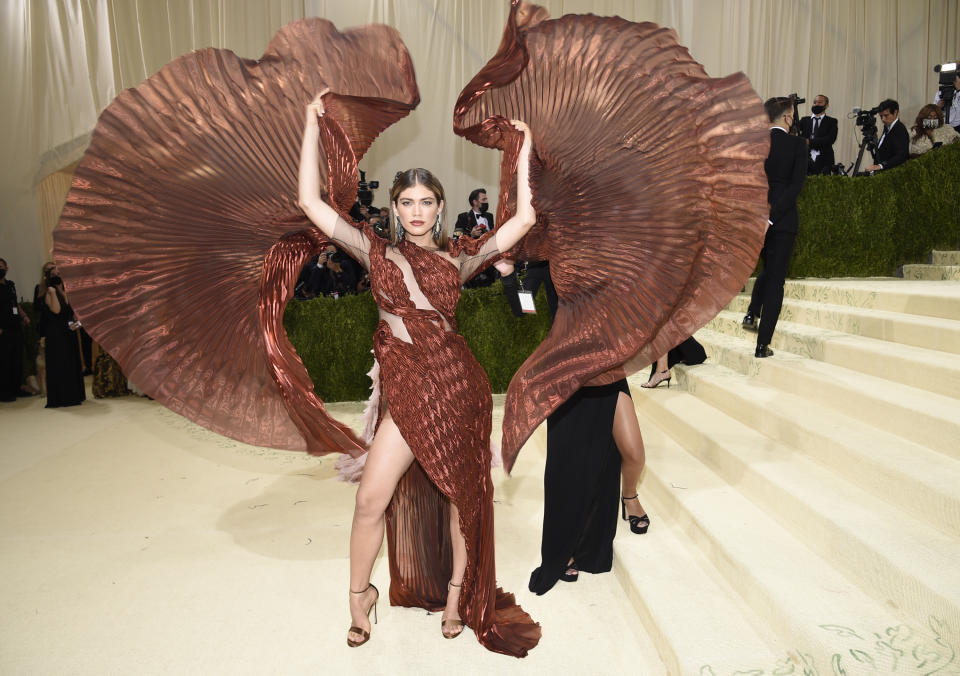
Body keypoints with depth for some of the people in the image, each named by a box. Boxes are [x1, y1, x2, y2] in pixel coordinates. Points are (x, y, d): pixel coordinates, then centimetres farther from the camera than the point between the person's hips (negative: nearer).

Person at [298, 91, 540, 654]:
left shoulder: (459, 254, 9)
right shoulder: (378, 250, 8)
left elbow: (524, 218, 7)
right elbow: (312, 203, 1)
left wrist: (524, 152, 10)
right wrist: (313, 128, -1)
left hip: (457, 380, 1)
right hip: (407, 387, -1)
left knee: (464, 493, 10)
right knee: (372, 500, -2)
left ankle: (458, 593, 32)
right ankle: (360, 595, 25)